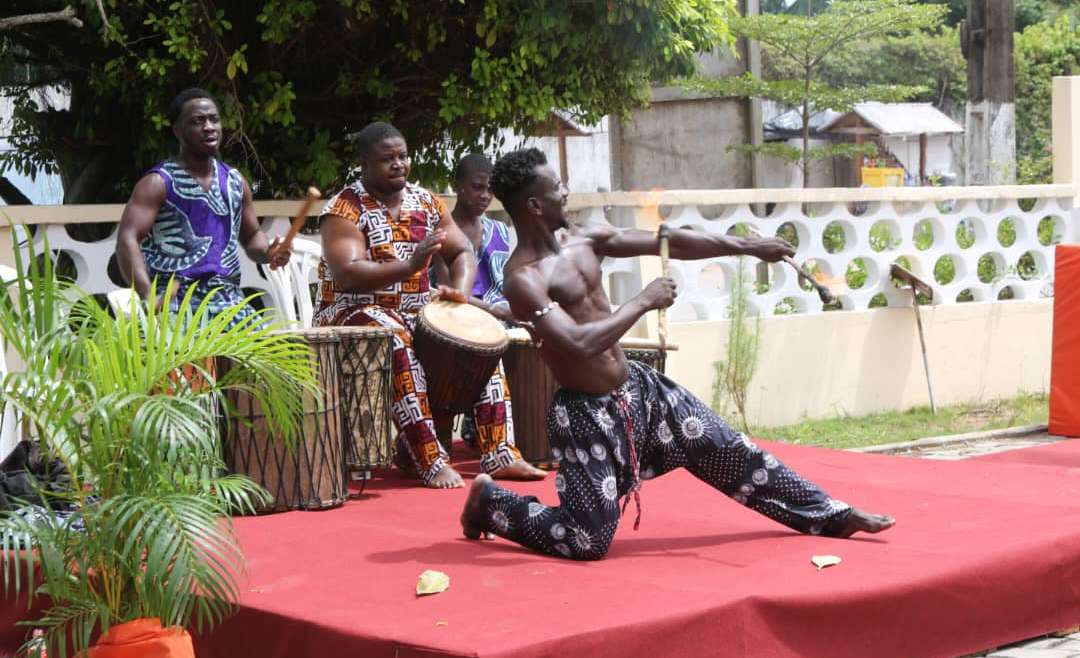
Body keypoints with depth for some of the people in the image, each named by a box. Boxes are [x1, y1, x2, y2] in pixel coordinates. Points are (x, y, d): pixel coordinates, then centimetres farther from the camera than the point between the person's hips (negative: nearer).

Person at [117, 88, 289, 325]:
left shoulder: (235, 181, 16)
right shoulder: (158, 183, -3)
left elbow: (251, 236, 28)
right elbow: (127, 240, -14)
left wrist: (268, 253, 3)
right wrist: (149, 296, -29)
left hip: (230, 301, 6)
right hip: (175, 302, -5)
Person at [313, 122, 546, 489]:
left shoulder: (426, 202, 10)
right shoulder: (345, 209, -11)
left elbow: (462, 253, 8)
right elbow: (346, 276, -25)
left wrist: (458, 291, -14)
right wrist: (410, 266, -36)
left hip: (415, 313, 7)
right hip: (353, 312, -7)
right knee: (397, 342, -37)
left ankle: (498, 454, -11)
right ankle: (431, 462, -38)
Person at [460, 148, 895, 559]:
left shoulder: (583, 242, 3)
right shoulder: (524, 279, -22)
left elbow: (670, 243, 8)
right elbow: (580, 344, -33)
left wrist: (749, 247, 7)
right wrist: (644, 302, -21)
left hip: (639, 388, 8)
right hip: (586, 413, -8)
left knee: (728, 452, 13)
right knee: (587, 542, -4)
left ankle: (833, 516, 26)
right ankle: (488, 502, 18)